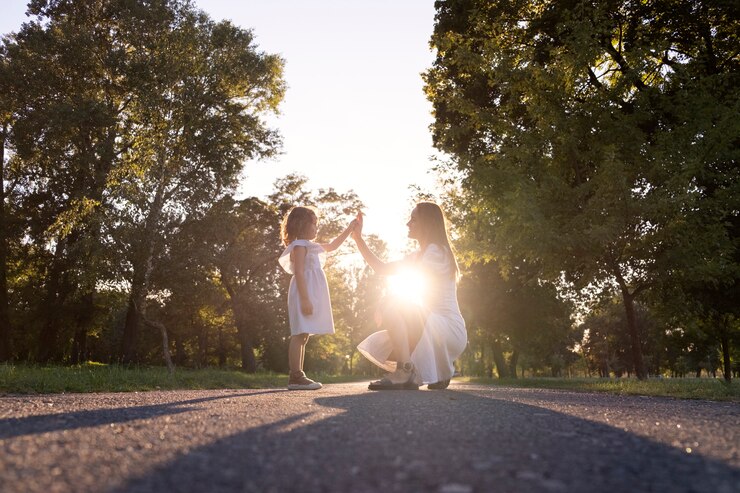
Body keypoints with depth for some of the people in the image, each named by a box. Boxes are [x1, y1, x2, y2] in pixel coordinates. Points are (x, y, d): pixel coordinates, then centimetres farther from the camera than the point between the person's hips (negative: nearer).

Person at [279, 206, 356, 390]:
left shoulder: (311, 246, 23)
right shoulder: (299, 245, -7)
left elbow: (333, 246, 35)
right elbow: (299, 273, -17)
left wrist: (350, 228, 31)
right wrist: (305, 299, -25)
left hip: (311, 295, 10)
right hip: (304, 295, -10)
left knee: (303, 336, 7)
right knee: (299, 335, -12)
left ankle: (298, 376, 9)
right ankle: (295, 377, -14)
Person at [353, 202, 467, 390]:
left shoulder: (435, 250, -10)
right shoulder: (419, 255, 18)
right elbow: (382, 268, 15)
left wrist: (386, 308, -4)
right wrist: (358, 238, 15)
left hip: (450, 329, -9)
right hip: (435, 327, 9)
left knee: (390, 307, -24)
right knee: (376, 344, 3)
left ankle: (404, 374, -22)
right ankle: (440, 371, 9)